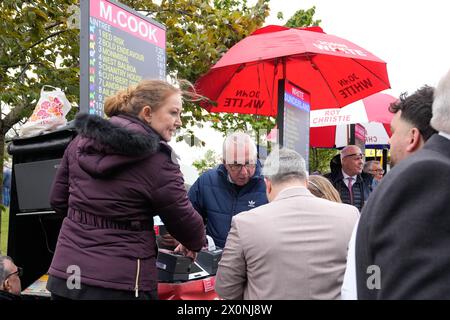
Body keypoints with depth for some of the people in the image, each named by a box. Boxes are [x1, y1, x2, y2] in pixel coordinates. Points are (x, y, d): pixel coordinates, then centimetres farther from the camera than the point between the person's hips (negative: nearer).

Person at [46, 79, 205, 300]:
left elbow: (58, 201, 11)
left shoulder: (82, 140, 3)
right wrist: (195, 244, 17)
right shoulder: (157, 161, -14)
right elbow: (185, 220, -5)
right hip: (120, 284, -5)